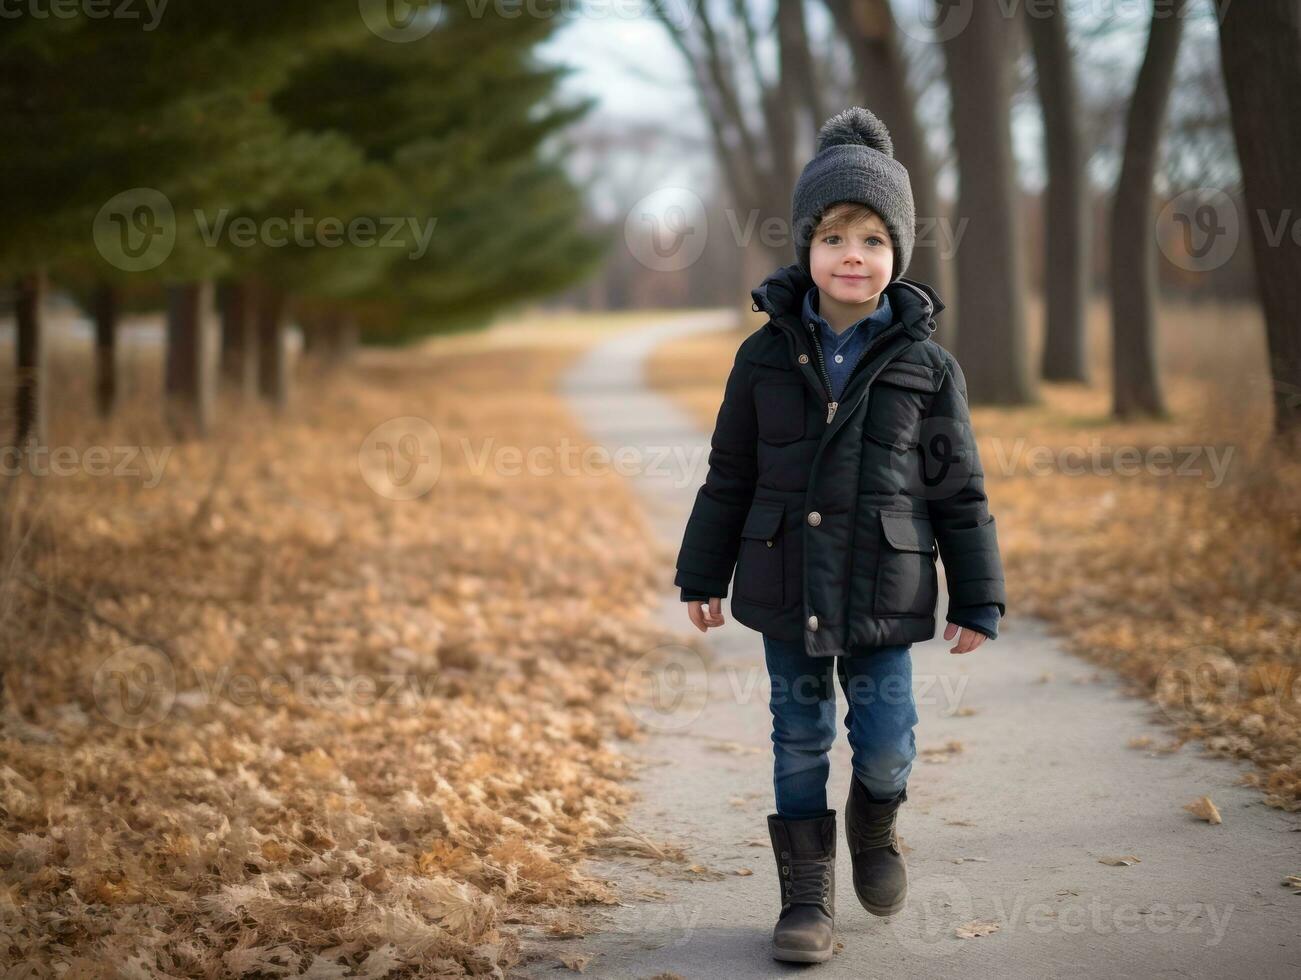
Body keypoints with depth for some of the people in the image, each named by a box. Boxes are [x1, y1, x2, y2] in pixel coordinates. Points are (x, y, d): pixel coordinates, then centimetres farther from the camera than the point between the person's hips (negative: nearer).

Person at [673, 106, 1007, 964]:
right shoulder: (768, 355, 0)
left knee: (886, 744, 1)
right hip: (787, 590, 1)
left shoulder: (926, 367, -3)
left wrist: (978, 600, 1)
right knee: (800, 740, 8)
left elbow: (960, 490, 1)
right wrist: (705, 576, 8)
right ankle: (807, 894, 20)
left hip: (885, 597, -1)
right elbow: (730, 475, 7)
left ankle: (875, 823, 35)